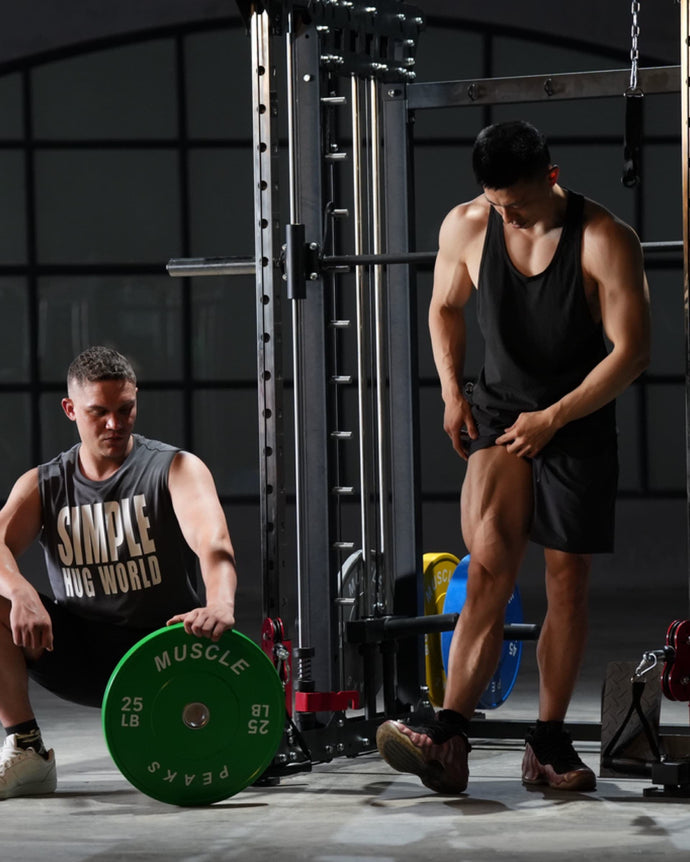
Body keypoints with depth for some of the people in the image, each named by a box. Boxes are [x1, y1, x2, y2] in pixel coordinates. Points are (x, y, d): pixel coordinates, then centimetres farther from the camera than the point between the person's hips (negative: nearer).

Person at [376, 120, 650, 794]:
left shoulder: (605, 241, -14)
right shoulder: (465, 227, -4)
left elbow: (631, 351, -13)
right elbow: (445, 308, 15)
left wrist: (551, 419, -16)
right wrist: (452, 391, 2)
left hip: (579, 422, -1)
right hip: (498, 410, 1)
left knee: (567, 584, 3)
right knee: (489, 564, -18)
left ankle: (548, 745, 14)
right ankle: (448, 735, -26)